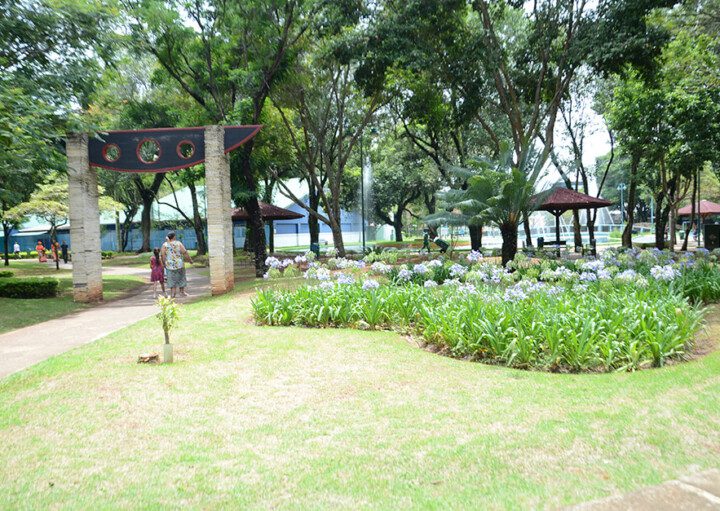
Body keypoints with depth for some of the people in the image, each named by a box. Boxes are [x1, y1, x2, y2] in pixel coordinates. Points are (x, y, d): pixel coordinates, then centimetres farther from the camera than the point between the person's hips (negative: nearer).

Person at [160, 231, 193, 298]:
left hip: (170, 265, 1)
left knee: (172, 280, 8)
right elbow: (185, 253, -8)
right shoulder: (178, 243, -8)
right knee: (181, 278, 16)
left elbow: (162, 255, -8)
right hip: (179, 264, -1)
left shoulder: (164, 245, -5)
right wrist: (190, 260, 3)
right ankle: (182, 292, 24)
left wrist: (164, 264, 5)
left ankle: (173, 293, 5)